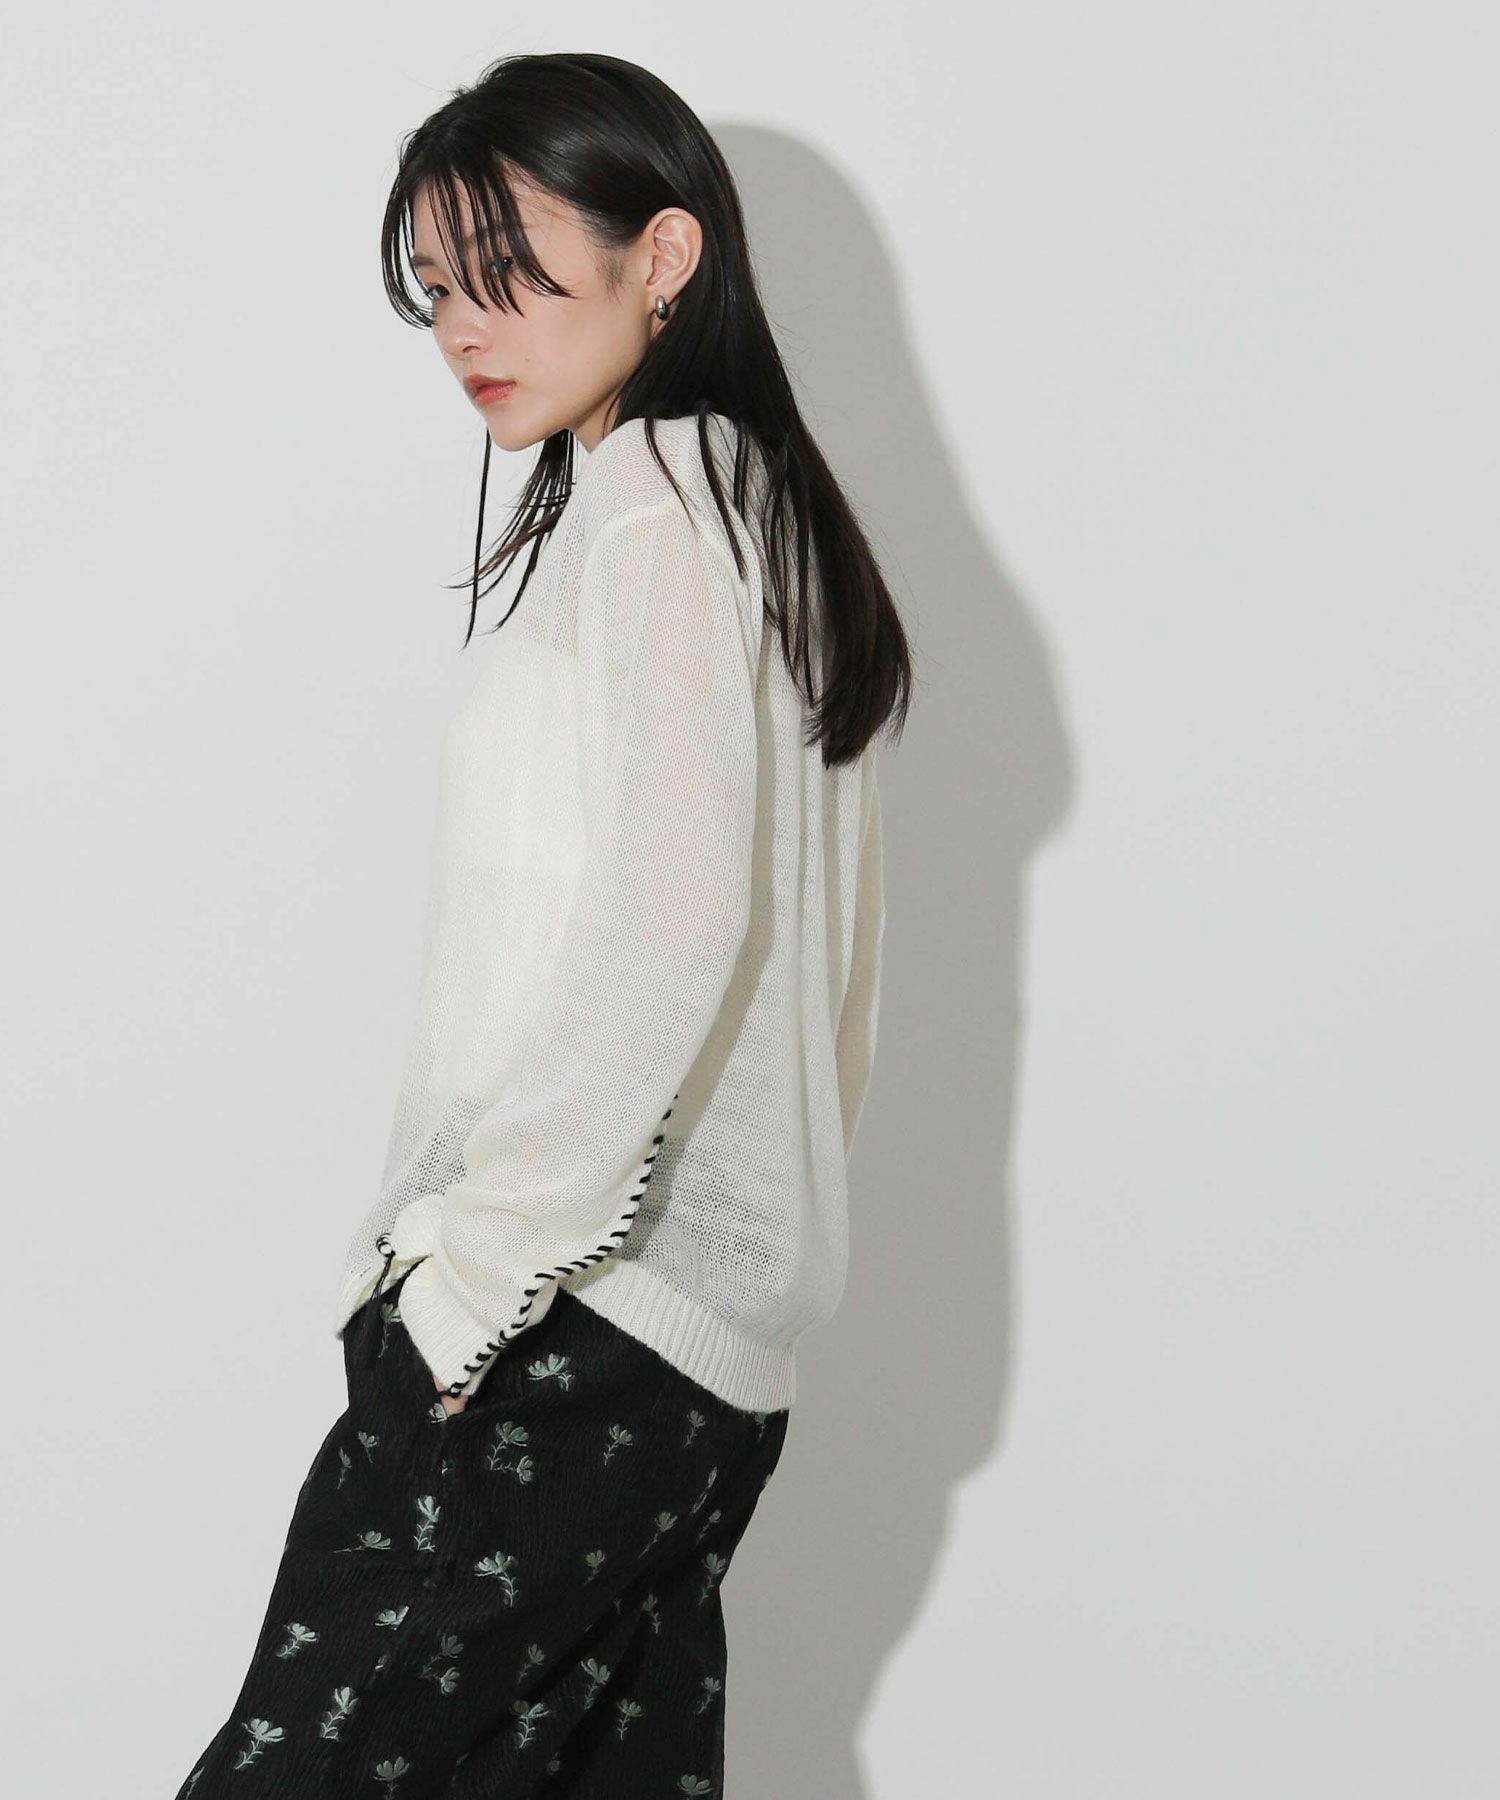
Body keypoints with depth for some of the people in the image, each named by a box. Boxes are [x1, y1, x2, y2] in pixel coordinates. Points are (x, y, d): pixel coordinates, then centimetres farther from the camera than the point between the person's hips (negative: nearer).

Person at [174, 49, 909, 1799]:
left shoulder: (654, 506, -8)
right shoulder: (766, 510, 21)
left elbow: (668, 933, -19)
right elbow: (825, 955, 22)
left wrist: (470, 1263, -17)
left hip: (570, 1323, -10)